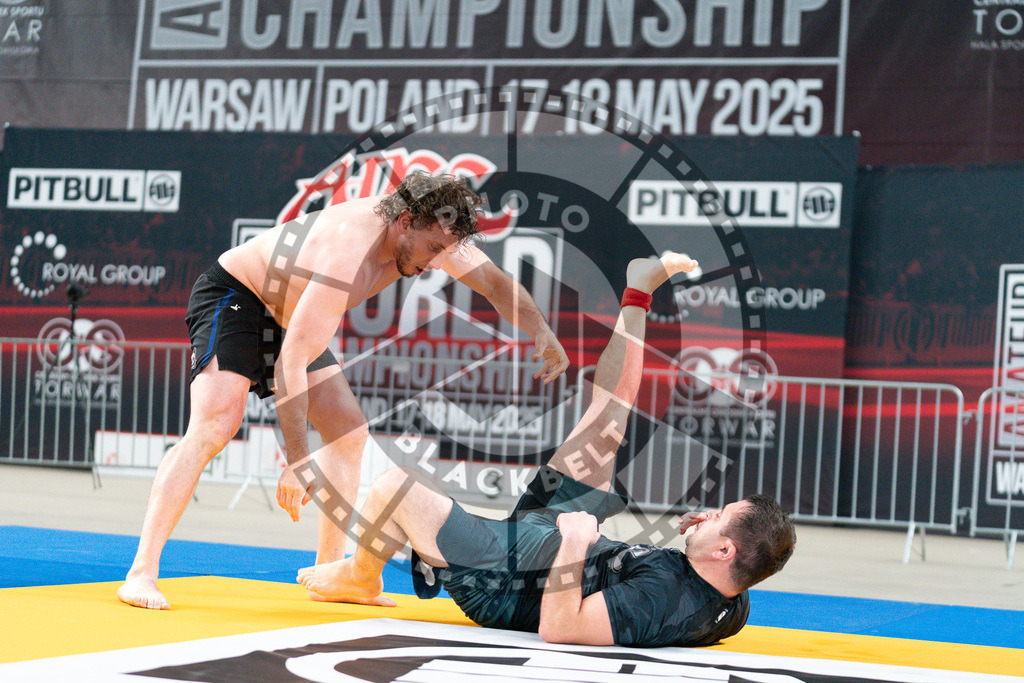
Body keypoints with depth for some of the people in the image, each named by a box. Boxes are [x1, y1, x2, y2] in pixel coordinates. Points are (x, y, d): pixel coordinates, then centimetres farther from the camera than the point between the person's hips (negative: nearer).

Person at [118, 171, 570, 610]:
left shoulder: (425, 231, -13)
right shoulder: (347, 260, -38)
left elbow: (495, 282, 2)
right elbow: (291, 363, -38)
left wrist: (543, 334, -13)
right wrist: (297, 462, -40)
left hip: (287, 316, 9)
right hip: (231, 297, -9)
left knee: (349, 433, 5)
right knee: (213, 427, -28)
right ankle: (141, 573, -31)